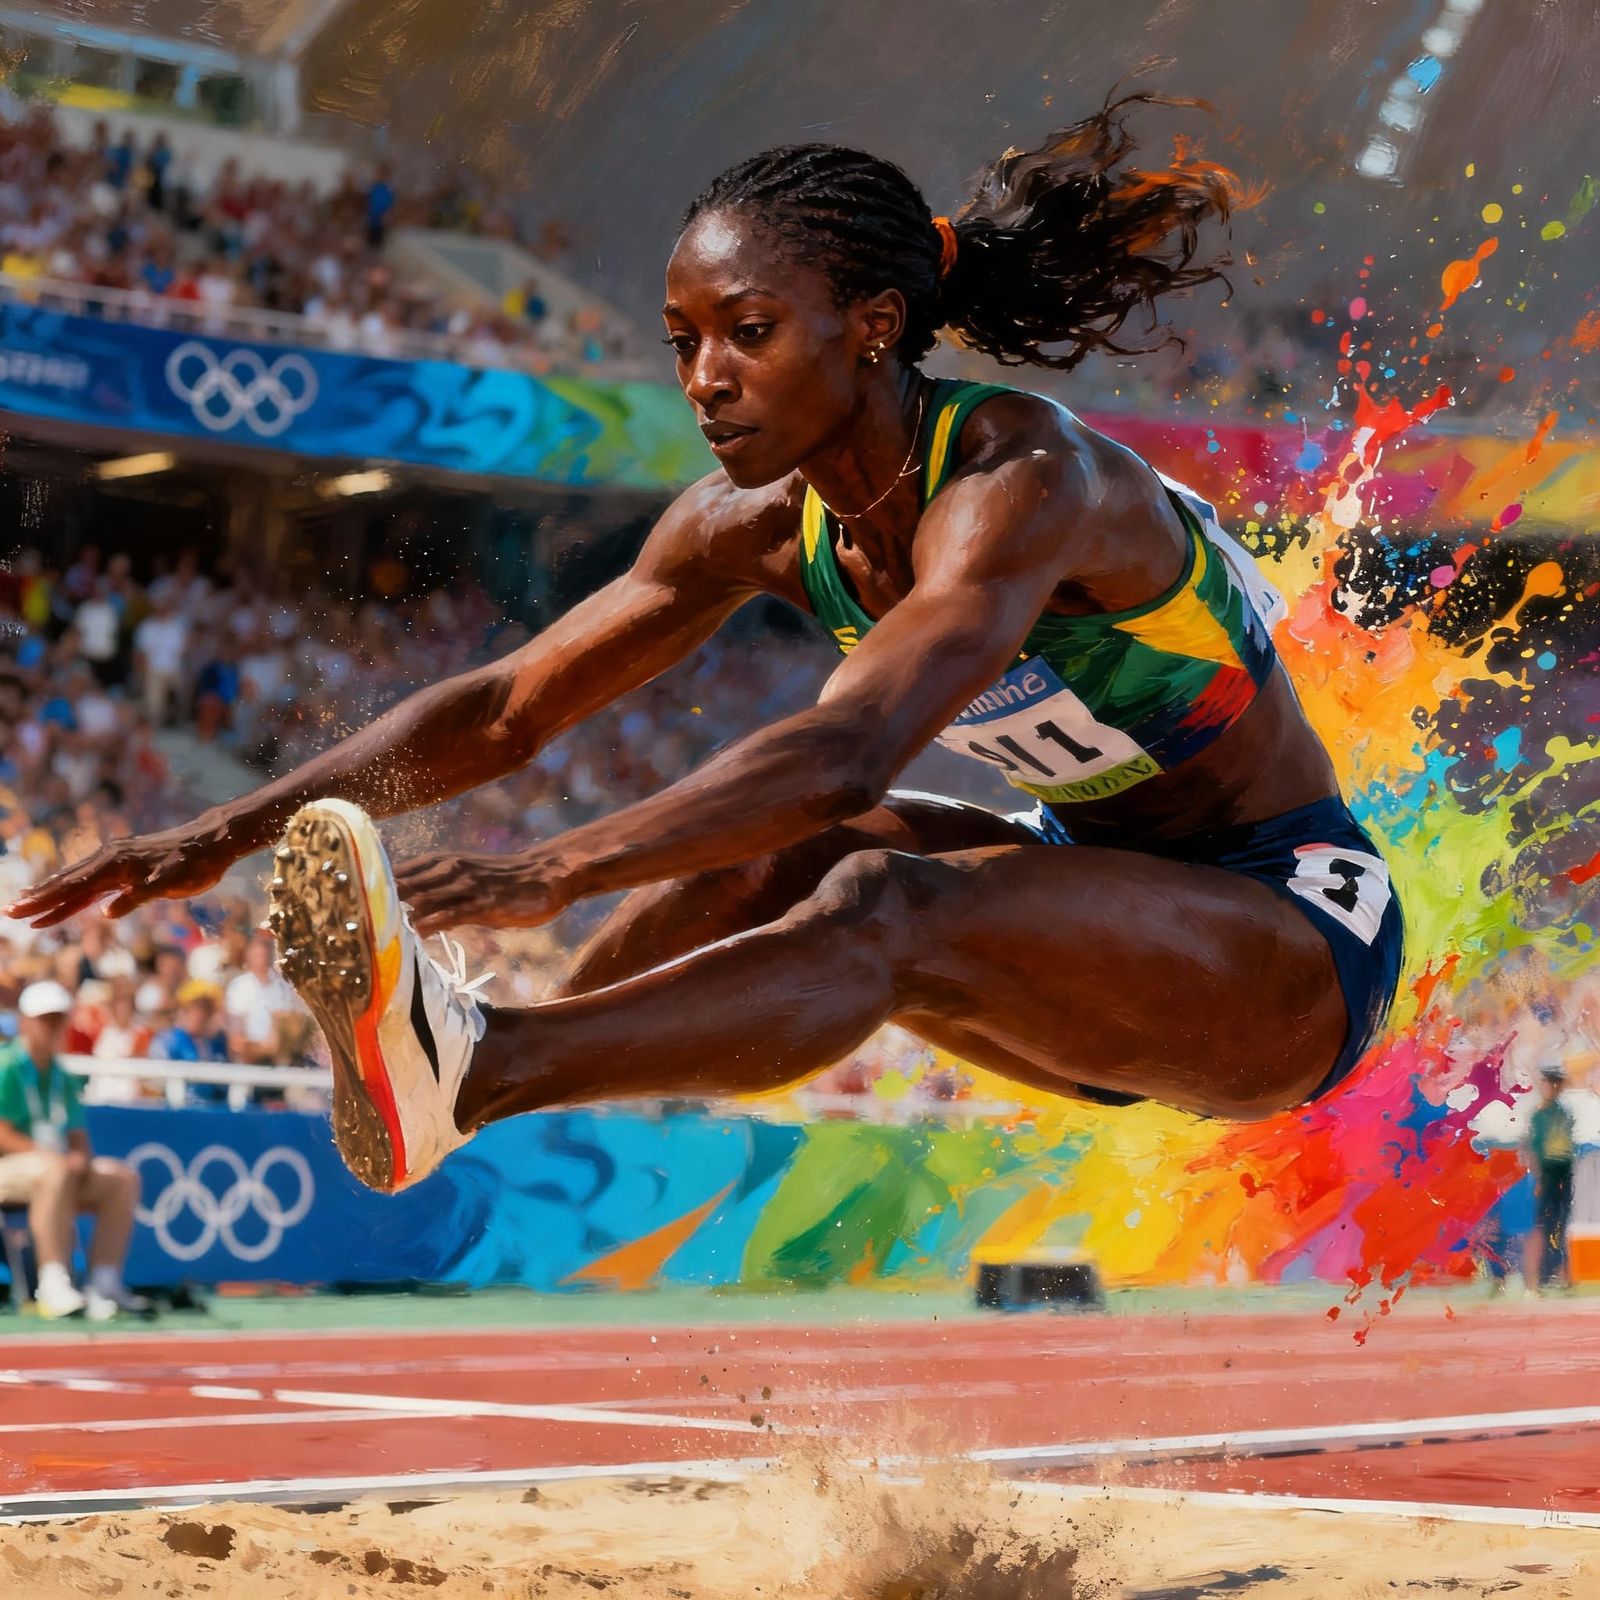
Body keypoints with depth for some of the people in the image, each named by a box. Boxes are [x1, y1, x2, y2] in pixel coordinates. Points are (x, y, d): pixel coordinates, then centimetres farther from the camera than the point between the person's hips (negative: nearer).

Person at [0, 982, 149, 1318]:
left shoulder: (61, 1076, 16)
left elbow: (77, 1135, 15)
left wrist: (80, 1158, -10)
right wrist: (54, 1156, -24)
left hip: (61, 1166, 8)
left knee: (123, 1178, -6)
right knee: (55, 1171, -38)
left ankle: (103, 1282, -12)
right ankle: (54, 1287, -41)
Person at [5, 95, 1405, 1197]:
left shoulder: (1022, 482, -27)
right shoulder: (768, 521, -3)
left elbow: (849, 753, -41)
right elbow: (510, 708, -2)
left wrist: (560, 871, -51)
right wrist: (240, 829, -12)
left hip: (1299, 937, -8)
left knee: (887, 907, -32)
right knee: (765, 849, -13)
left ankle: (467, 1073, -51)